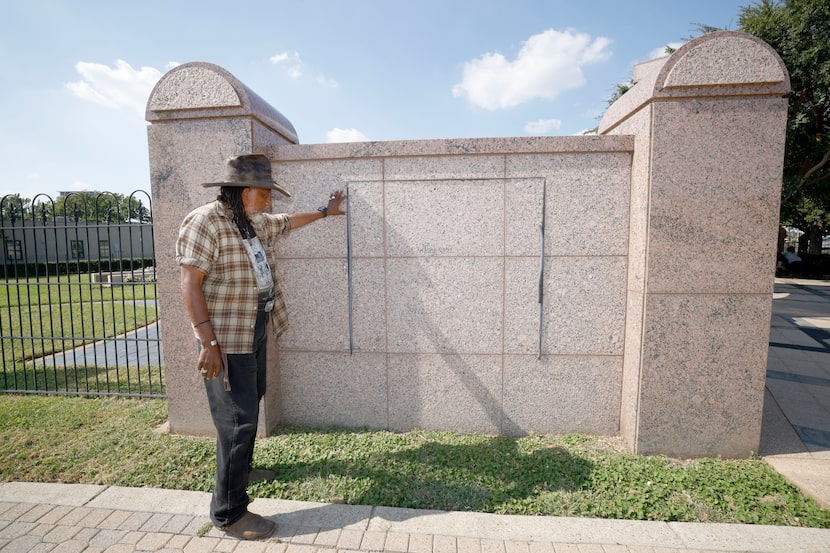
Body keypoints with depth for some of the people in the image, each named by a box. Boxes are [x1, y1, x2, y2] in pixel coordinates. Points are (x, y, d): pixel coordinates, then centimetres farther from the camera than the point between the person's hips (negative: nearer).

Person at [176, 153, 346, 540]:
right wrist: (208, 342, -23)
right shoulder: (204, 222, -17)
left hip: (256, 334, 9)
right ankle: (228, 511, 13)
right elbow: (190, 284, -20)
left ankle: (241, 469, 44)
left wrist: (324, 212, 39)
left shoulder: (256, 222, 9)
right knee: (237, 420, -4)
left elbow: (287, 222, 29)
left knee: (250, 405, 22)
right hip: (227, 342, -9)